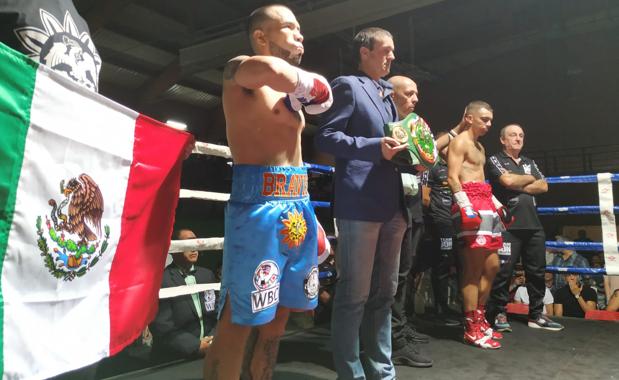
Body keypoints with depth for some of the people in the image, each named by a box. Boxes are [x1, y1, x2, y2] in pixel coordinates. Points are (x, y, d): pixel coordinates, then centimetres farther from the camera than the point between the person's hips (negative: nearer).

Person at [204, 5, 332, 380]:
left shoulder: (290, 91, 23)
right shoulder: (238, 70, -3)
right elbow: (272, 70, -28)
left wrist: (307, 209, 19)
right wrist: (307, 82, -7)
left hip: (297, 205, 8)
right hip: (259, 203, -8)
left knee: (277, 315, 15)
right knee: (239, 319, -5)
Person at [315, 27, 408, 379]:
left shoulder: (387, 93, 24)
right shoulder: (347, 85, 1)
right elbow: (326, 137, -8)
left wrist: (405, 149, 9)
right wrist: (375, 147, -18)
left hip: (392, 205, 9)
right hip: (360, 204, -8)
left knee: (384, 293, 13)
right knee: (354, 295, -2)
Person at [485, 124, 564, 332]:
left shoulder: (529, 163, 22)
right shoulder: (495, 160, 5)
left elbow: (543, 186, 8)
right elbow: (508, 180, -13)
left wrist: (518, 187, -5)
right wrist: (530, 179, 4)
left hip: (533, 224, 6)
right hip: (508, 225, -6)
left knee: (537, 270, 9)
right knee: (504, 271, -7)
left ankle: (536, 314, 20)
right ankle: (498, 313, 4)